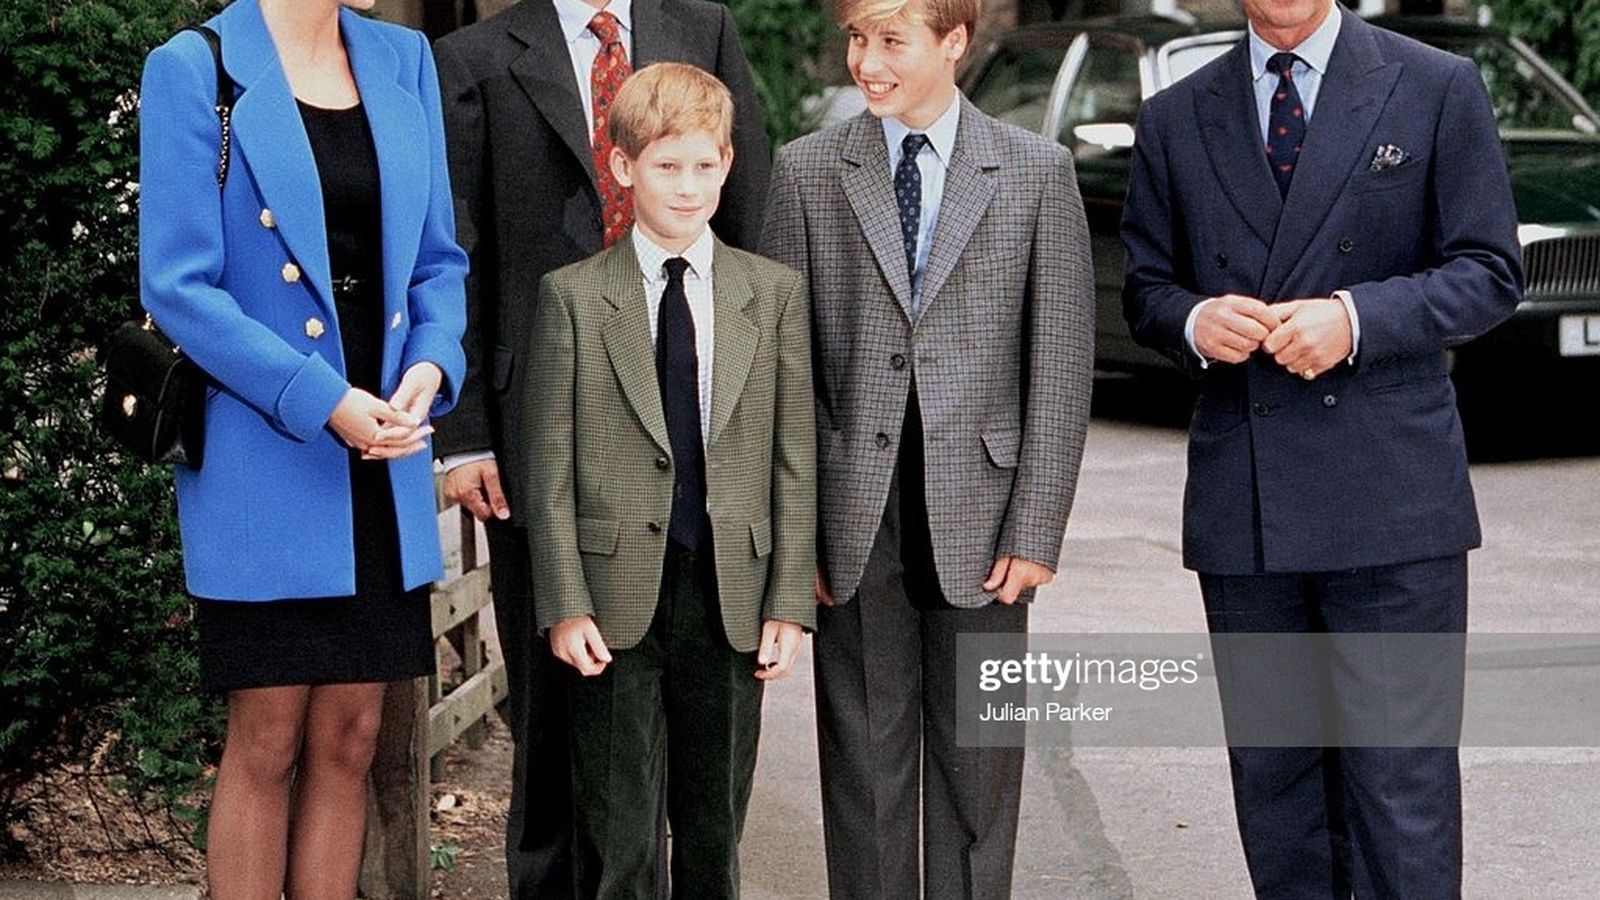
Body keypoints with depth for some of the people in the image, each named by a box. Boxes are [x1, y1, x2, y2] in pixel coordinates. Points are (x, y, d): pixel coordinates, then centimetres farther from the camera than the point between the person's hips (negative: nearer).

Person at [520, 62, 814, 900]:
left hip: (731, 598, 2)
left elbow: (795, 459, 5)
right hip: (616, 602, -2)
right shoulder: (572, 296, 0)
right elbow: (549, 466, -2)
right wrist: (563, 604, -8)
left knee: (715, 831, 11)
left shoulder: (775, 293, 6)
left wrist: (789, 601, 0)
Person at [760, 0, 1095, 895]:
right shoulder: (807, 170, 4)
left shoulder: (1038, 171, 1)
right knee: (864, 755, 7)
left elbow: (1062, 361, 0)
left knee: (978, 763, 8)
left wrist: (1036, 529, -6)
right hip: (855, 520, 1)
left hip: (978, 518, 0)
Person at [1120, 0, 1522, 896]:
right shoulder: (1175, 119, 12)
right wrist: (1193, 320, -8)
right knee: (1271, 773, 10)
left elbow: (1491, 272, 0)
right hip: (1241, 505, 3)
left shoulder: (1439, 90, 3)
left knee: (1402, 777, -4)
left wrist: (1357, 319, -15)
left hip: (1391, 490, -3)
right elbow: (1146, 286, 16)